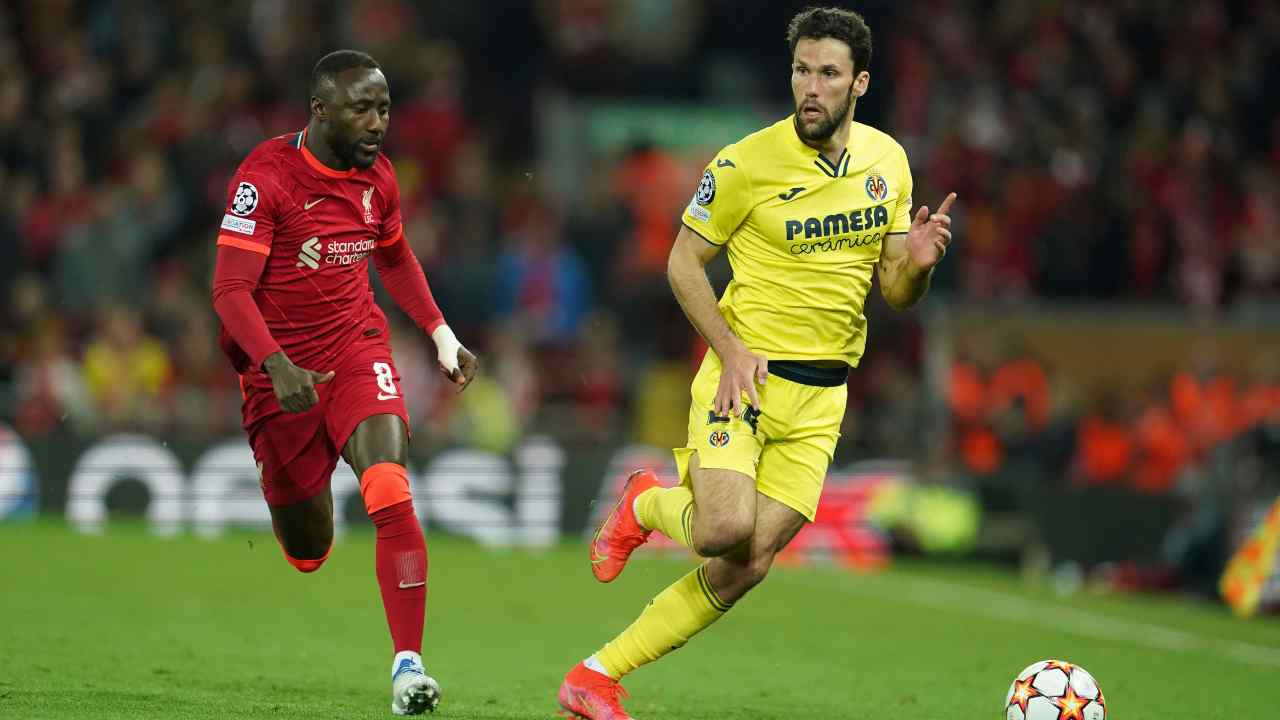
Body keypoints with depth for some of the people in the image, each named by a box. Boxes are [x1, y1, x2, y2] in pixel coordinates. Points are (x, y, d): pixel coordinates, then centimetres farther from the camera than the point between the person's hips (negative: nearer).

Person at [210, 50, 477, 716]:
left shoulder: (376, 175, 2)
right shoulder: (266, 176, -16)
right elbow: (229, 290, -20)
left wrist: (441, 335, 16)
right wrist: (278, 366, -34)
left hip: (357, 349, 3)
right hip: (282, 371, -3)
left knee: (391, 497, -22)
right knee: (307, 551, 7)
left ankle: (408, 665, -23)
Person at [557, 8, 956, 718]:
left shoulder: (888, 160, 5)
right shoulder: (747, 164, -10)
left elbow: (894, 292, 11)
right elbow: (683, 261, -3)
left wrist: (918, 261, -13)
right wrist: (731, 350, -15)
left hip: (820, 397, 4)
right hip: (746, 372, -4)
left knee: (749, 565, -4)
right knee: (726, 531, -26)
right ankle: (649, 506, 10)